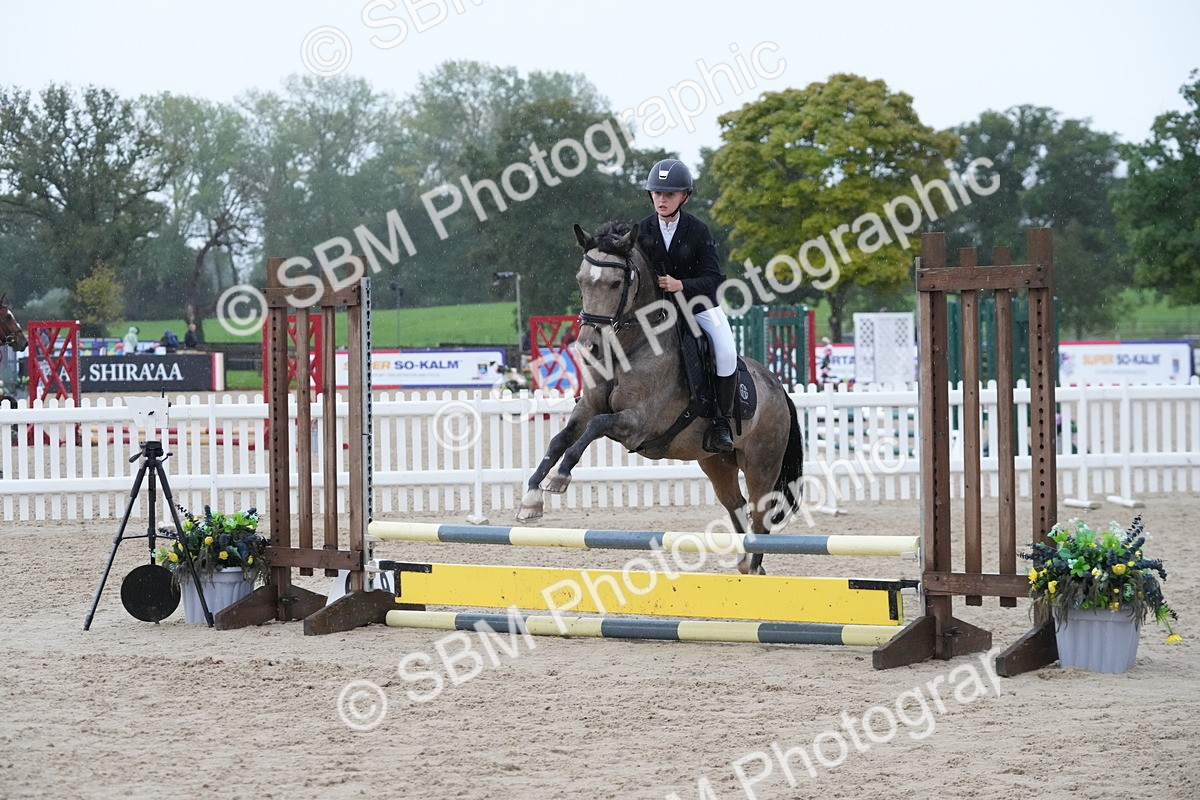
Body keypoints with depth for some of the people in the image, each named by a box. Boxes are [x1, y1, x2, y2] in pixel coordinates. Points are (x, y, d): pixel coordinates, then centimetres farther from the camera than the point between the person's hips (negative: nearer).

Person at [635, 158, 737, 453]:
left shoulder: (698, 231, -10)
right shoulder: (642, 231, -3)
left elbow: (713, 279, -15)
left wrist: (680, 285, -32)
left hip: (700, 306, -3)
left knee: (726, 353, -26)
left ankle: (722, 421, -12)